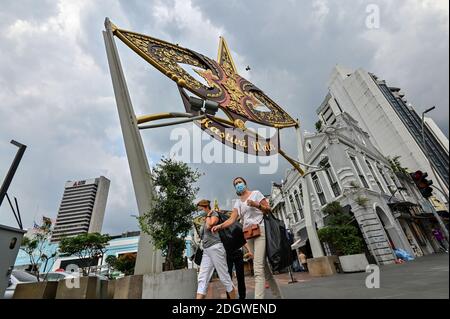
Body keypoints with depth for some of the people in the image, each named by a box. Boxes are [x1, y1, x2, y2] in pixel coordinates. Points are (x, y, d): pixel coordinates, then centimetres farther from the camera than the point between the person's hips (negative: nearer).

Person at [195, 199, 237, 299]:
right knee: (202, 279, 0)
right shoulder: (205, 219, 21)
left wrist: (208, 215, -4)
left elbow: (209, 226, -18)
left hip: (215, 248, -8)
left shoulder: (214, 214, 0)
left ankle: (233, 298, 11)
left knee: (224, 277, -1)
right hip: (206, 250, 8)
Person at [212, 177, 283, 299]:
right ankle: (277, 295, 24)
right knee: (263, 266, 10)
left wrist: (256, 204, -19)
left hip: (260, 231, -6)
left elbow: (268, 210, 0)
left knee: (258, 268, -15)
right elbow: (232, 219, 3)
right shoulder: (238, 202, 15)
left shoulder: (256, 193, 3)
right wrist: (220, 226, -15)